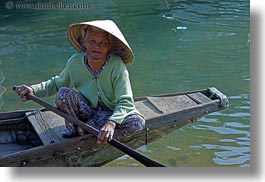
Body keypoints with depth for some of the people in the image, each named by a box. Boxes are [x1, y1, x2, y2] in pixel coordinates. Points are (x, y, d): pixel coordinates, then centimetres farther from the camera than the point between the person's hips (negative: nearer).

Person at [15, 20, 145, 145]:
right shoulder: (75, 62, -12)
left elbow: (125, 102, -28)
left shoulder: (117, 66, -22)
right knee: (63, 94, -28)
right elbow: (56, 83, 7)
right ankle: (74, 129, -5)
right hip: (86, 111, 1)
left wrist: (111, 123, -47)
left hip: (110, 114, -1)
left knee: (138, 122, -30)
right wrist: (34, 89, -11)